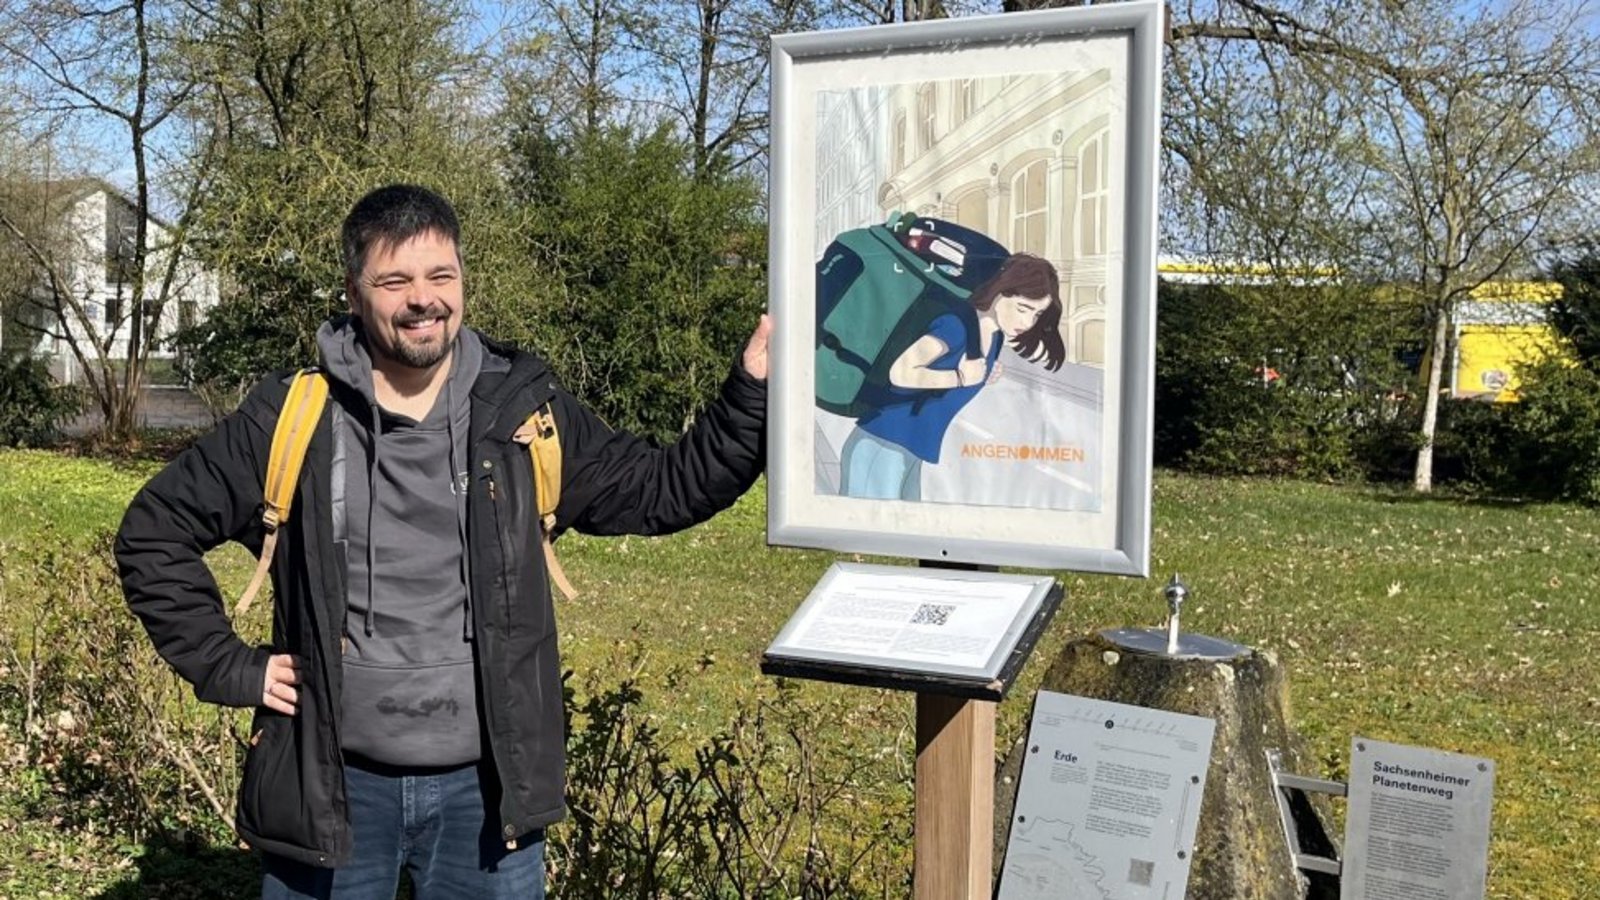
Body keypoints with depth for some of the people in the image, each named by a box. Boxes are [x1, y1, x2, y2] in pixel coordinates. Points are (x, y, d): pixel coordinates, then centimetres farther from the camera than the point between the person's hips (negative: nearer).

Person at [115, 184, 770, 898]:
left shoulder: (523, 412, -1)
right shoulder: (292, 418, -5)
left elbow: (663, 491, 4)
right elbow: (153, 533, 5)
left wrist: (751, 391, -8)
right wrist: (231, 668, -2)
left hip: (486, 786, 1)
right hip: (334, 785, 0)